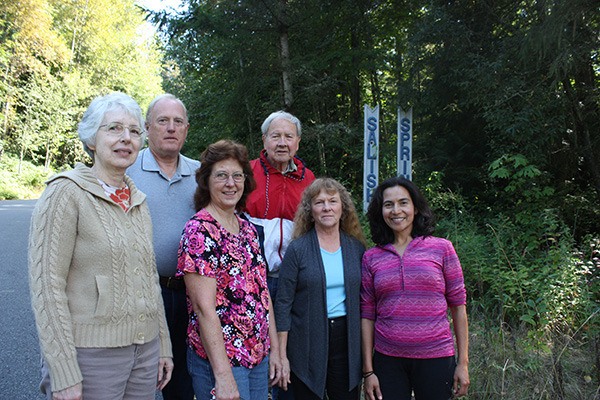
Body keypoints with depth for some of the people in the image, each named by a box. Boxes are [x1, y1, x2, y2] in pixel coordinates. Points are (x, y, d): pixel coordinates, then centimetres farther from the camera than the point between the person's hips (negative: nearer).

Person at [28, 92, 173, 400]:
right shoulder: (66, 192, -10)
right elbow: (46, 286, -14)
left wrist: (163, 347, 14)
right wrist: (64, 375, -17)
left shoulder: (138, 201, 10)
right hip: (89, 353, -6)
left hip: (145, 351, 6)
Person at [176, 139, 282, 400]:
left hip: (259, 358, 7)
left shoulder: (248, 229, 8)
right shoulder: (199, 231, -15)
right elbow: (204, 307, -19)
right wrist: (223, 375, -21)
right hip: (219, 359, -7)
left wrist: (274, 349, 9)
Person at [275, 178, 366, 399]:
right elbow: (283, 304, -6)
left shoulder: (356, 248, 5)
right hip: (307, 345, -3)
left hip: (347, 340, 3)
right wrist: (282, 355, -8)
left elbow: (364, 300, 10)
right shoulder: (297, 249, -5)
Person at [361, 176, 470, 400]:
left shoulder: (441, 249, -1)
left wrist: (463, 363, -1)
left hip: (435, 358, -1)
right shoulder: (371, 258, 3)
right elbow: (367, 315, 3)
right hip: (387, 360, 1)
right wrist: (368, 370, 1)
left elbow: (458, 306, 1)